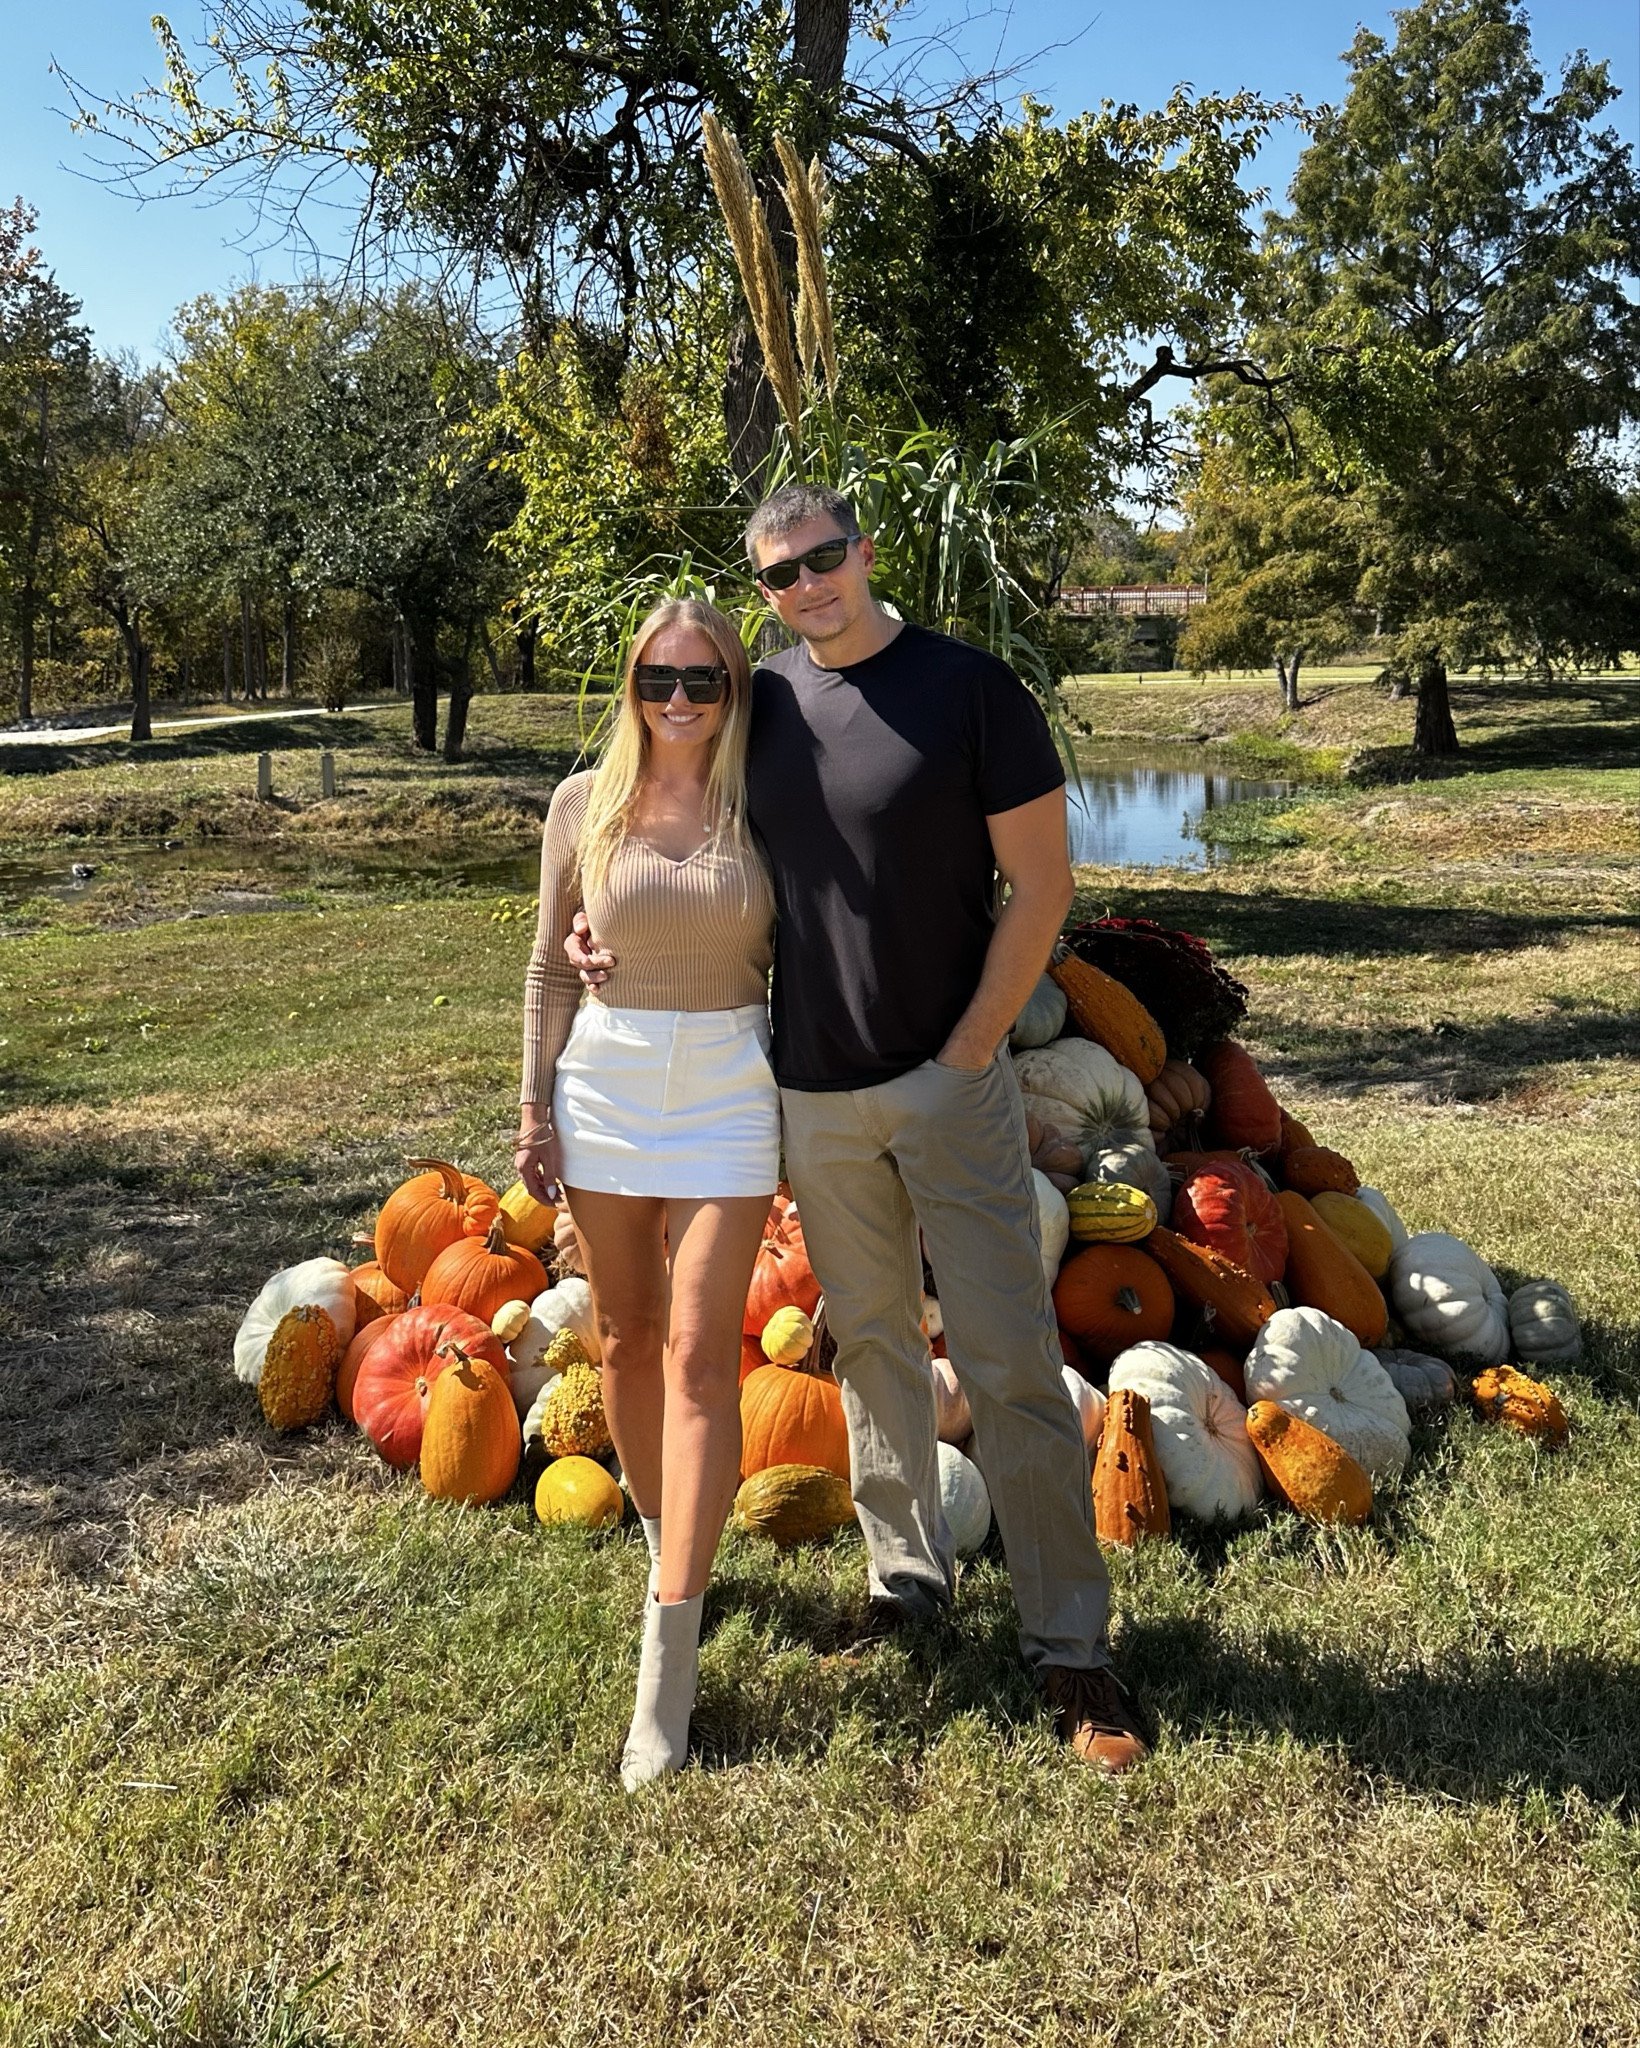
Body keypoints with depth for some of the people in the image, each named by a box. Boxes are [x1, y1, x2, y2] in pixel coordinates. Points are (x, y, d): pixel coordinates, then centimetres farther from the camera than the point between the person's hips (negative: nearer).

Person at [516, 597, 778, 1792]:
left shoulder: (763, 809, 0)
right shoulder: (585, 806, 3)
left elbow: (792, 961, 7)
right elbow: (550, 965, 8)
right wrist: (534, 1107, 3)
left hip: (728, 1096, -2)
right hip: (605, 1087, 2)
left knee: (699, 1354, -7)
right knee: (627, 1338, 11)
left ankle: (670, 1657, -4)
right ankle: (664, 1536, 36)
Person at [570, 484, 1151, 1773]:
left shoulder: (971, 689, -8)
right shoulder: (758, 703, 5)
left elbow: (1041, 884, -8)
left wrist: (969, 1049, -11)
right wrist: (613, 931, 0)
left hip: (951, 1084, -4)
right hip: (816, 1092, 4)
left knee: (1011, 1362, -2)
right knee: (872, 1344, 16)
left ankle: (1071, 1646, 7)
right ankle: (909, 1578, 32)